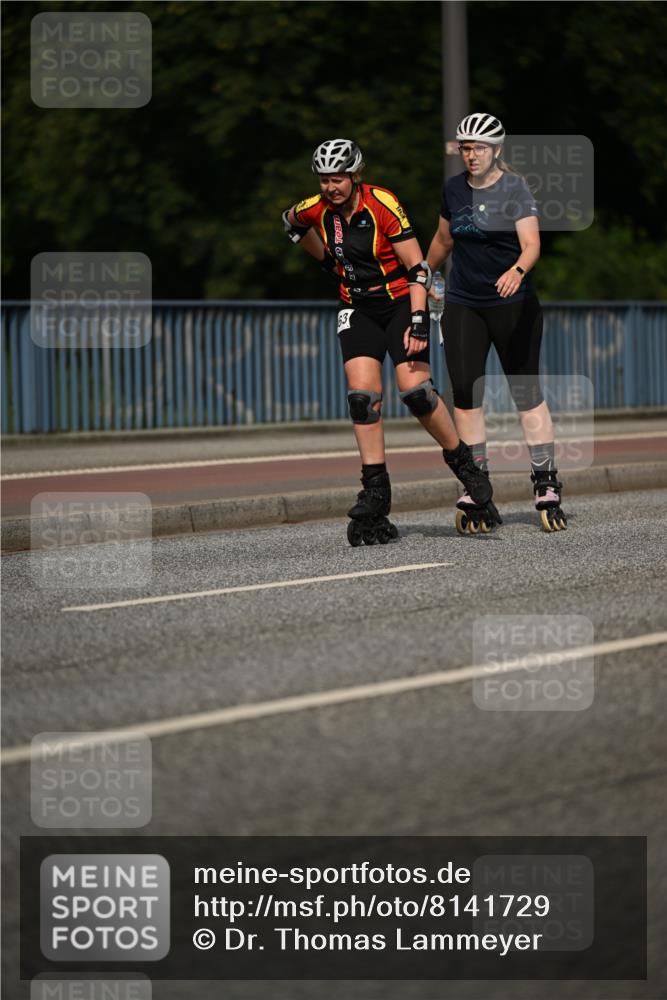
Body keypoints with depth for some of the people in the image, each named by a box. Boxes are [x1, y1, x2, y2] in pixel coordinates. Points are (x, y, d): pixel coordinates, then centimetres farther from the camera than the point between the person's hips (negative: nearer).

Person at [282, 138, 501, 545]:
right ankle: (375, 492, -7)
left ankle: (464, 464, 4)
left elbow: (418, 268, -20)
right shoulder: (318, 209, -7)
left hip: (401, 301, -4)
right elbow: (291, 221, 19)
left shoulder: (383, 205, -21)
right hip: (358, 308, 4)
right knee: (362, 394, -11)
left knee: (414, 389, -16)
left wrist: (417, 325, -26)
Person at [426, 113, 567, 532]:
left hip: (513, 304, -4)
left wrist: (518, 270, -40)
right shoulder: (454, 189, 6)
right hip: (463, 304, 4)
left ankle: (547, 486, 3)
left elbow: (531, 244, -20)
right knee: (465, 392, -7)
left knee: (527, 392, -2)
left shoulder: (515, 188, -8)